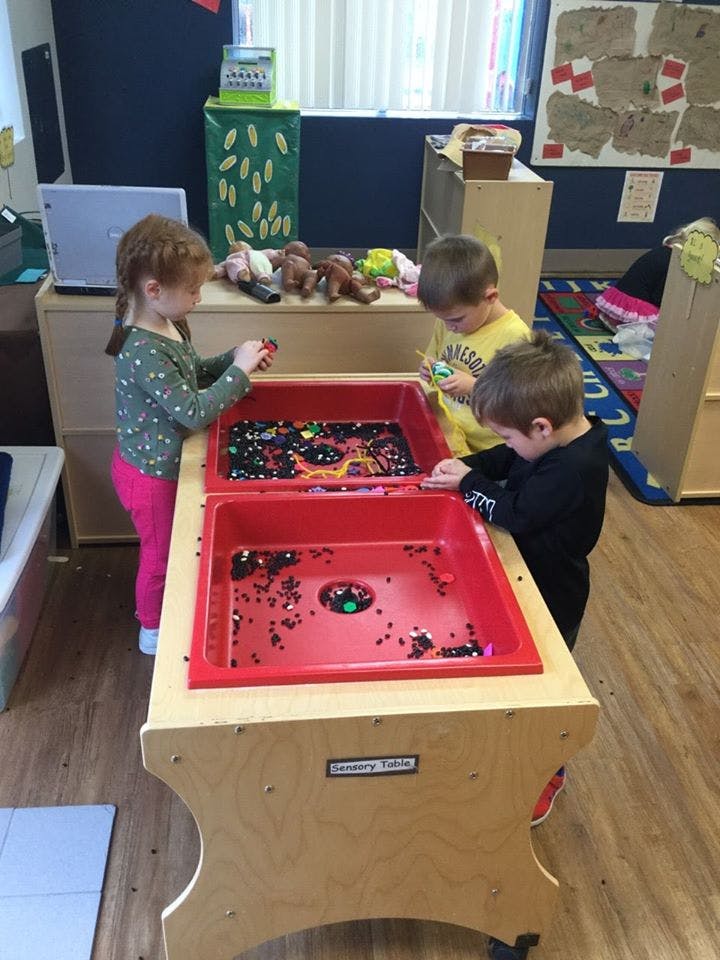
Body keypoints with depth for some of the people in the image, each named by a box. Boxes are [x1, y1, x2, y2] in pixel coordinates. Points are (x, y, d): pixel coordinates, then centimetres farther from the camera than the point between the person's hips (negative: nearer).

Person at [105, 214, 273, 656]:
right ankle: (153, 630, 39)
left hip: (165, 460, 9)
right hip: (151, 473, -9)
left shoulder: (167, 324, -5)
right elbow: (194, 412, -33)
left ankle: (163, 611, 52)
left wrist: (233, 358, -3)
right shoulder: (144, 353, -35)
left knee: (174, 543, 28)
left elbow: (190, 373, 12)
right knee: (160, 552, 14)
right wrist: (239, 371, -26)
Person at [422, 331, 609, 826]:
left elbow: (514, 513, -32)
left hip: (552, 598, -8)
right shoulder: (560, 435, -10)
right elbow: (505, 461, 5)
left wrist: (468, 482, -19)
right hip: (531, 577, 8)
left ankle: (549, 774, 39)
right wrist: (468, 465, -12)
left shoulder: (574, 469, -36)